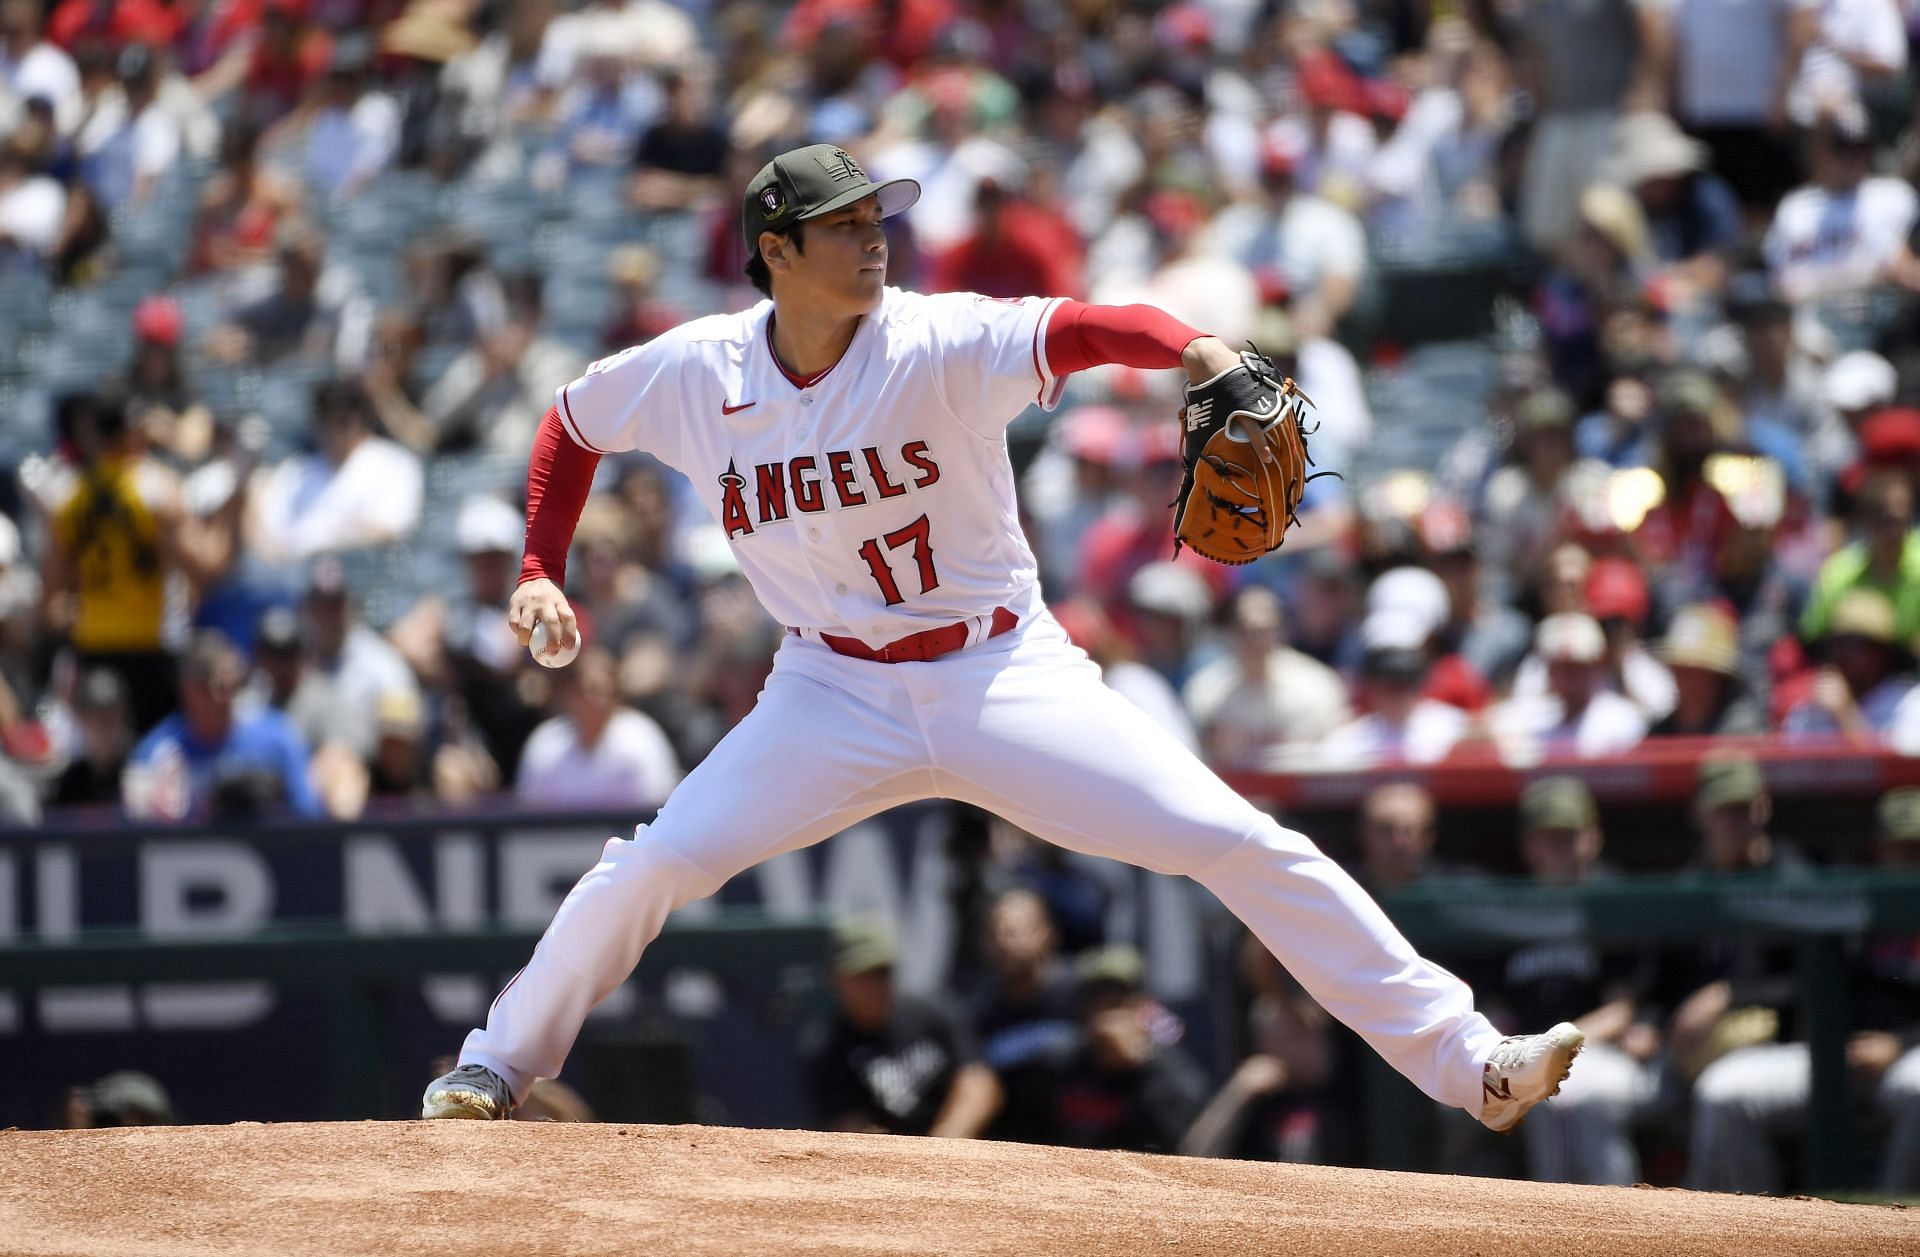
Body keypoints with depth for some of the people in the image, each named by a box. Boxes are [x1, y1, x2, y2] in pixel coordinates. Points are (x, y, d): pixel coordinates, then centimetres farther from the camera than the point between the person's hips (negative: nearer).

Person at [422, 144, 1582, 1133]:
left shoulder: (940, 346, -17)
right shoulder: (693, 374, -7)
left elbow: (1081, 329, -35)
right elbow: (573, 424, 12)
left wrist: (1200, 353, -54)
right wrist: (541, 575, 2)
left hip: (1006, 675, -2)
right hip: (836, 693, 2)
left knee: (1243, 846, -12)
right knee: (651, 868, -11)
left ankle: (1464, 1060, -8)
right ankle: (499, 1068, 13)